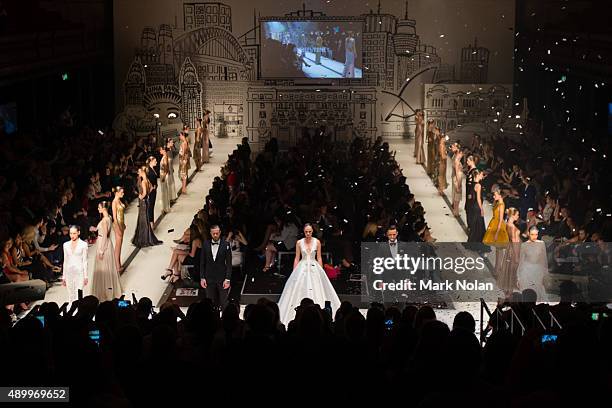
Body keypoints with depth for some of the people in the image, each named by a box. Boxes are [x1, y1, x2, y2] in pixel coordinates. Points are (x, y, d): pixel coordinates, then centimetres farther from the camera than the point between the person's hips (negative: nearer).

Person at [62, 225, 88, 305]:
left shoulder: (83, 244, -1)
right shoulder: (66, 245, 9)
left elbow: (84, 261, -1)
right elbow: (65, 261, 13)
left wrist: (85, 276, -4)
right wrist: (64, 277, 12)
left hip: (79, 272, -4)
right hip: (69, 272, 4)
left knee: (78, 296, -12)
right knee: (71, 296, 5)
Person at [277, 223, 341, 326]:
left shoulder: (317, 242, 1)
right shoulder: (299, 243, 2)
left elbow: (319, 258, 4)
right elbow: (297, 258, 5)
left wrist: (321, 271, 0)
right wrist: (294, 273, 2)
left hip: (314, 268, 0)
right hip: (302, 268, 0)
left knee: (316, 291, -3)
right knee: (300, 290, -4)